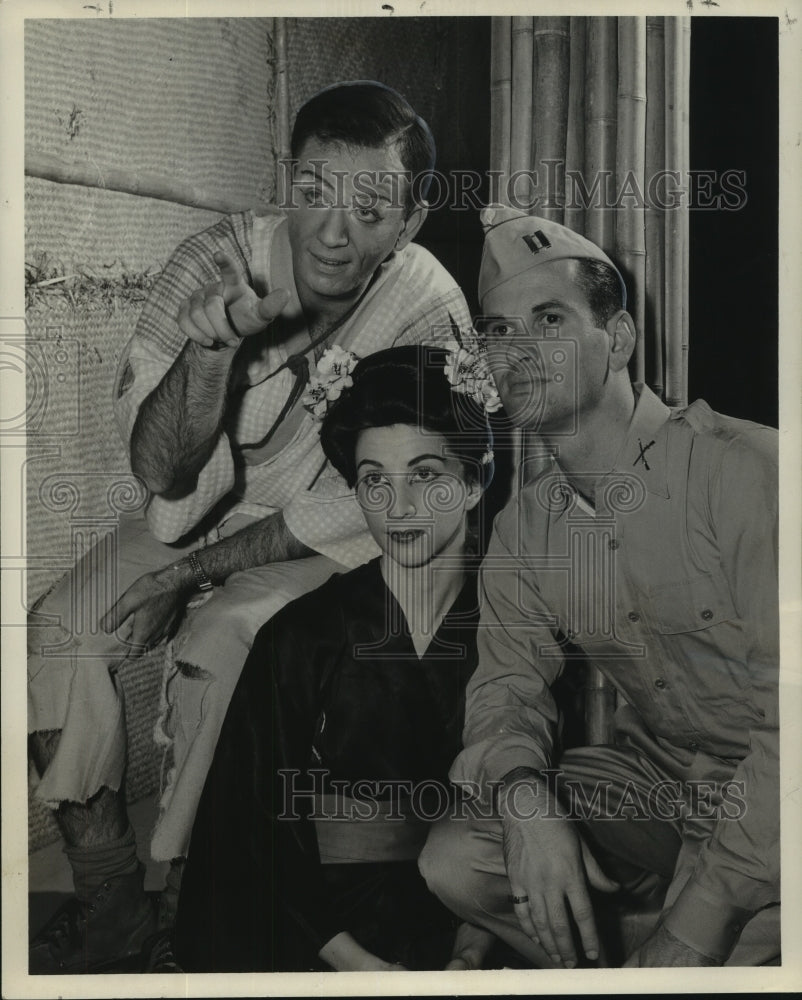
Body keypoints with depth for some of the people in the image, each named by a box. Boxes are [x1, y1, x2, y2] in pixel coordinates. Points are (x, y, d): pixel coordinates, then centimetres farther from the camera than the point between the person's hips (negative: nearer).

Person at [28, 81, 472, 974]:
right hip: (201, 505, 4)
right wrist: (209, 345, -37)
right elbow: (157, 469, -18)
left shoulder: (428, 315, -23)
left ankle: (189, 900, -6)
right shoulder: (219, 261, -18)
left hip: (323, 543, -3)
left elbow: (365, 506, -16)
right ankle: (106, 897, 1)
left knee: (214, 648, -29)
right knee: (61, 629, -15)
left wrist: (199, 569, -17)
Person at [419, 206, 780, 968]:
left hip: (765, 789, -5)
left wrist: (701, 919, -28)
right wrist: (525, 799, -24)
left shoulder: (744, 469, -22)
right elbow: (509, 684, 0)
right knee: (452, 862, -12)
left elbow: (790, 710, -26)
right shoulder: (521, 527, 1)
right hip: (651, 771, 5)